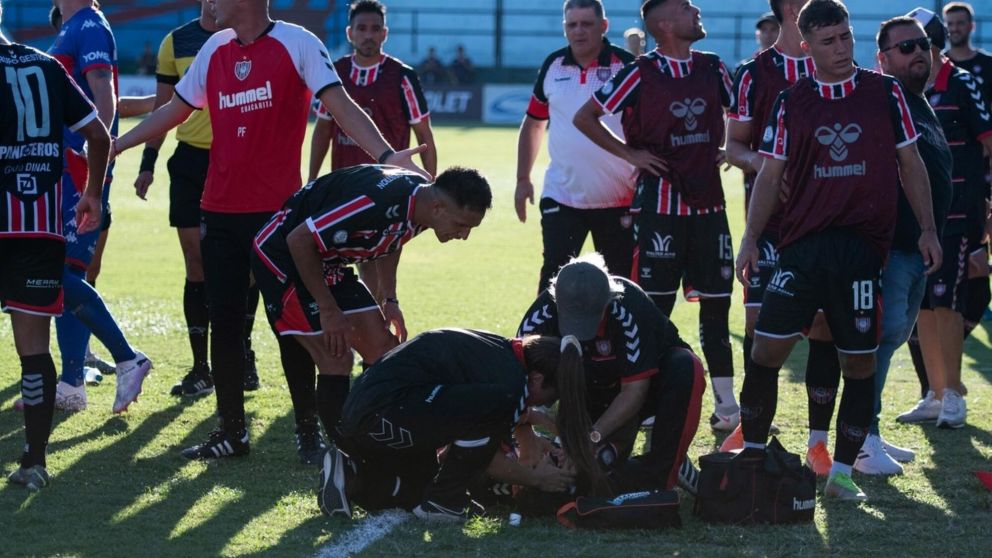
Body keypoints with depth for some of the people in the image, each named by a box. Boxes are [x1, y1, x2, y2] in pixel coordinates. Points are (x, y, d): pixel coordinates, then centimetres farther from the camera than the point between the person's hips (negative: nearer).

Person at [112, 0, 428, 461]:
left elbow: (341, 107, -14)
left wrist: (385, 155, -27)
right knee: (224, 322, 5)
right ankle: (231, 432, 15)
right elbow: (174, 110, 22)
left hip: (278, 211, -5)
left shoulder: (296, 44, -8)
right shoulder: (215, 50, 10)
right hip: (220, 211, 5)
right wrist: (115, 146, 24)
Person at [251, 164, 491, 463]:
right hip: (282, 257, -9)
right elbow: (299, 240, -30)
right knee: (337, 359, -14)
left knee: (382, 348, 3)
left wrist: (389, 300, 7)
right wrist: (329, 311, -21)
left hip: (330, 264, 9)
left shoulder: (421, 197, -8)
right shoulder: (377, 201, -36)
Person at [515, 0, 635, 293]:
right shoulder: (553, 66, 5)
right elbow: (533, 123, 17)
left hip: (618, 202, -2)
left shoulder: (627, 66, -6)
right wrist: (522, 179, 14)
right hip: (561, 198, 2)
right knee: (554, 278, -6)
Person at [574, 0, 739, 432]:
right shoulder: (640, 74, -8)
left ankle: (726, 404, 11)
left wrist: (728, 149, 11)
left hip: (707, 200, 5)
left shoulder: (712, 68, 7)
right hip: (659, 200, -5)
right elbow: (585, 118, -2)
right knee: (655, 304, -1)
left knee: (716, 303, 6)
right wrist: (629, 154, -5)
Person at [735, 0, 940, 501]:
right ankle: (752, 455, 6)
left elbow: (910, 164, 9)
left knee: (860, 360, 1)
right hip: (803, 244, 1)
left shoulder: (885, 93, 4)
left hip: (864, 247, 0)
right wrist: (751, 238, -1)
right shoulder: (790, 102, 6)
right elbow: (771, 175, 8)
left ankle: (841, 472, 10)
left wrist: (927, 230, 6)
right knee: (767, 349, -6)